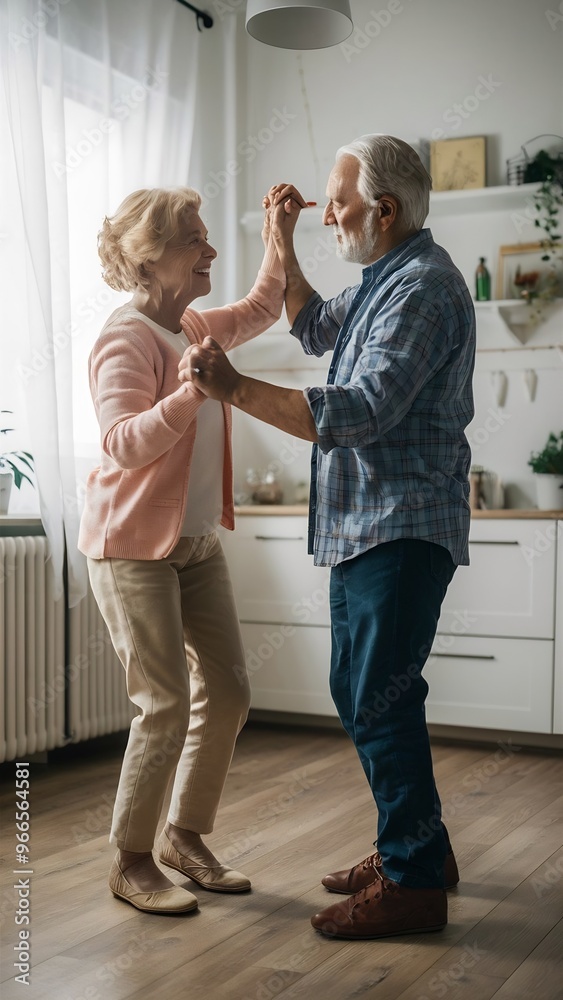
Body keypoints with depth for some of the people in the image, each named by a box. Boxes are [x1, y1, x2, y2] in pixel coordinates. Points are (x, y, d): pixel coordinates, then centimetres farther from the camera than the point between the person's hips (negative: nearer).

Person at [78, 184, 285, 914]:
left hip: (196, 542, 9)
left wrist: (278, 235, 15)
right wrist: (192, 393, -41)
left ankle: (185, 836, 24)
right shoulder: (125, 340, -16)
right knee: (166, 707, -8)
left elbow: (262, 308, 27)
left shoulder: (197, 330, 9)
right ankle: (130, 862, 10)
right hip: (132, 546, -8)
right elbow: (123, 445, -28)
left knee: (227, 694, 7)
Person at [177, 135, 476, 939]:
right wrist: (282, 243, 21)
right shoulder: (386, 279, 17)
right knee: (359, 691, 15)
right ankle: (418, 844, 28)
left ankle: (413, 880, 6)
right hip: (362, 526, 10)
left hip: (403, 529, -10)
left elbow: (364, 413, -27)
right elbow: (317, 329, 33)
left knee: (381, 699, -6)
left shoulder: (422, 286, -16)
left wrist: (237, 389, -28)